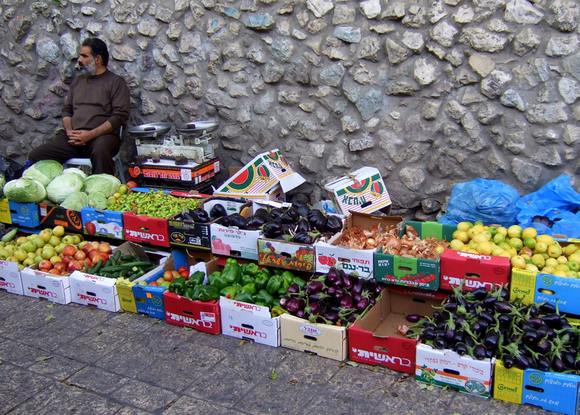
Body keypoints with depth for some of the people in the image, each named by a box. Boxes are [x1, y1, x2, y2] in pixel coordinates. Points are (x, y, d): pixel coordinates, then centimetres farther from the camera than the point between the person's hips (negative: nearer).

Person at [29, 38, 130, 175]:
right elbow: (67, 110, 24)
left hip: (102, 136, -5)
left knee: (100, 153, -42)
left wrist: (90, 134, -14)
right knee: (35, 156, -15)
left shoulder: (116, 82, 5)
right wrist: (69, 131, 1)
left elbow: (120, 115, -5)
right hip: (73, 137, 6)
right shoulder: (78, 81, 24)